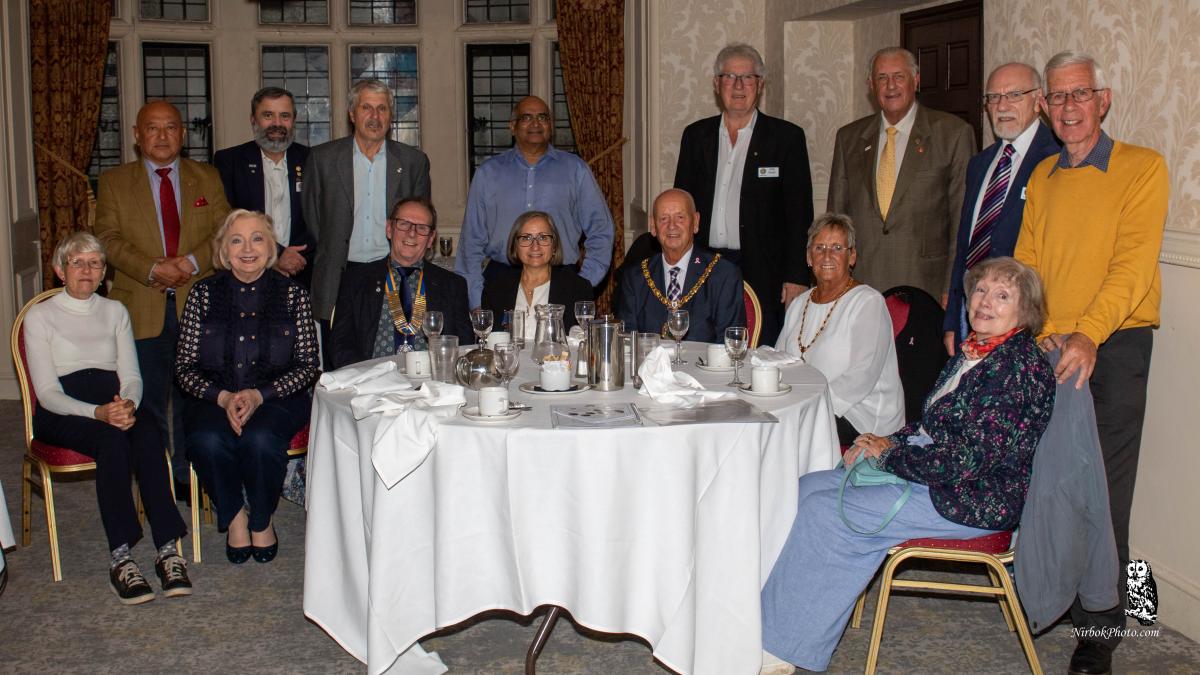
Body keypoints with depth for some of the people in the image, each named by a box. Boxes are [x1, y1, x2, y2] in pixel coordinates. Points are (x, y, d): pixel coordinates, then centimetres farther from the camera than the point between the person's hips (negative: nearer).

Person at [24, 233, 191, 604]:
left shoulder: (115, 312, 19)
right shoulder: (40, 316, 7)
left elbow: (131, 375, 10)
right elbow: (47, 392, -4)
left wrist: (129, 405, -16)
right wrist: (98, 413, -22)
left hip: (114, 403, 3)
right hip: (61, 414, -3)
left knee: (147, 433, -33)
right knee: (112, 439, -36)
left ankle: (168, 549, -39)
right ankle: (120, 557, -38)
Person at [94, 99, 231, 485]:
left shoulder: (208, 179, 11)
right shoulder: (113, 182, 8)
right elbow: (109, 238, -3)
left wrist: (192, 261, -16)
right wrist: (153, 269, -18)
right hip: (143, 309, -1)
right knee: (148, 403, 4)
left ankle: (188, 478, 18)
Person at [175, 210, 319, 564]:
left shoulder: (292, 294, 2)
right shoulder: (203, 294, 4)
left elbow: (307, 365, -1)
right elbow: (185, 366, 3)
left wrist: (259, 395, -16)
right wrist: (222, 398, -16)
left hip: (277, 398, -1)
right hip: (214, 398, 1)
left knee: (260, 439, -33)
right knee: (207, 441, -31)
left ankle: (262, 520, -4)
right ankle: (234, 516, -3)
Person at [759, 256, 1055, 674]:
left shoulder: (1018, 366, -19)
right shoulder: (973, 353, 11)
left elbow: (964, 460, -24)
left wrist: (889, 453, -11)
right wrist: (886, 443, 1)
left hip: (969, 501, -10)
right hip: (930, 478, 10)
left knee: (822, 510, -16)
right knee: (809, 487, -1)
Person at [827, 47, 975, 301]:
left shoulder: (954, 134, 2)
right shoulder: (848, 137, 13)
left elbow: (964, 220, -1)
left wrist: (953, 290, -7)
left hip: (925, 289, -2)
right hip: (859, 287, 3)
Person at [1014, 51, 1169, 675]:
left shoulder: (1142, 167, -3)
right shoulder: (1041, 178, 13)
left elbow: (1133, 264, -13)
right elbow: (1026, 263, 9)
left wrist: (1087, 335, -26)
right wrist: (1046, 332, -8)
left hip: (1114, 345, -4)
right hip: (1050, 347, 4)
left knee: (1102, 491, -4)